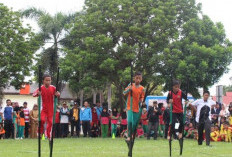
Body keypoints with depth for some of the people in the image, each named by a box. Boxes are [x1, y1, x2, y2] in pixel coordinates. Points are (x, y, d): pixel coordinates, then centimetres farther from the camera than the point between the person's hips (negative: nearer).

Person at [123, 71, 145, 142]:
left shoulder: (142, 88, 2)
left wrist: (141, 101, -15)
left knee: (135, 124, 5)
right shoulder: (131, 85, -1)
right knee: (130, 121, -19)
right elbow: (124, 93, -8)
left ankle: (133, 136, 23)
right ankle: (129, 136, -12)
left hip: (137, 108, 2)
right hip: (130, 107, -2)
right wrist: (129, 89, -27)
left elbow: (142, 98, 8)